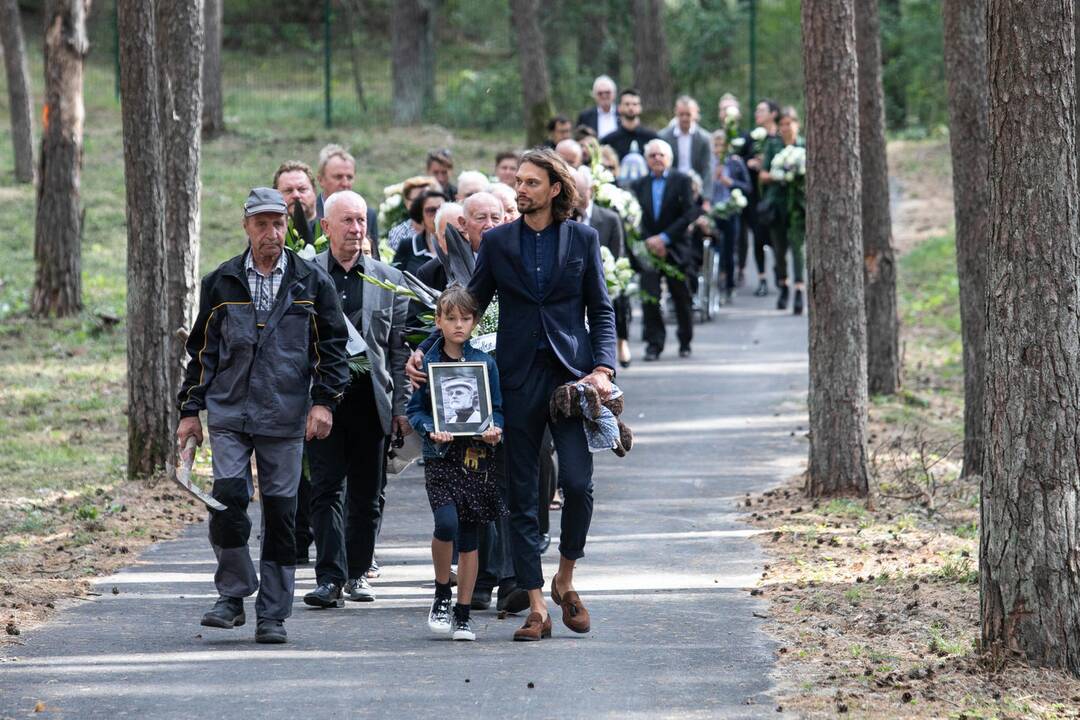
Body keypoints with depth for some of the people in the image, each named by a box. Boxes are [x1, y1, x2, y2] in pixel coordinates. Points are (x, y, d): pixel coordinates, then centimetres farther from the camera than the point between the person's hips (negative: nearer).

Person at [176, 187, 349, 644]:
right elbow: (202, 350, 13)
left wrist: (324, 401, -3)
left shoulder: (311, 283, 6)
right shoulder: (221, 283, 8)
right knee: (227, 499, -14)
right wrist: (191, 409, 10)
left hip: (285, 418, 0)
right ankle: (233, 595, 2)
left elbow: (332, 346, 8)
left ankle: (272, 615, 8)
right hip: (229, 413, 0)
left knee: (280, 513, 1)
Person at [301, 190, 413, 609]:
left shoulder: (387, 280, 10)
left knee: (367, 493, 7)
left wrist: (402, 405, 4)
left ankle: (358, 572, 19)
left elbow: (400, 348, 10)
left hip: (371, 399, 2)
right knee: (327, 489, -8)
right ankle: (330, 578, -11)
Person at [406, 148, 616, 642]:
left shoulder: (582, 239, 6)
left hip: (570, 375, -1)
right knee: (522, 496, 1)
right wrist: (424, 352, 1)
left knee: (577, 482, -13)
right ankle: (536, 606, 5)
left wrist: (602, 367, -5)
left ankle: (565, 578, 11)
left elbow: (601, 310, 8)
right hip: (517, 379, 1)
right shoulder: (497, 242, 9)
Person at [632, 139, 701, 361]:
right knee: (649, 298, -9)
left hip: (675, 249, -1)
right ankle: (654, 344, -3)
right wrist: (648, 242, -13)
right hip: (648, 249, 1)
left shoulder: (682, 181, -1)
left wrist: (665, 238, -16)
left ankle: (685, 343, 23)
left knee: (682, 299, 8)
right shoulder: (640, 185, 8)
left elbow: (689, 214, -10)